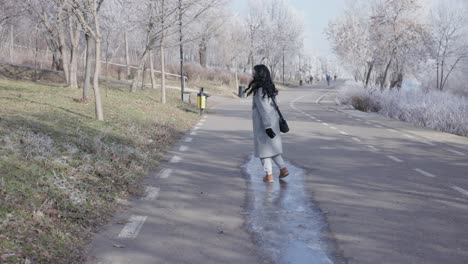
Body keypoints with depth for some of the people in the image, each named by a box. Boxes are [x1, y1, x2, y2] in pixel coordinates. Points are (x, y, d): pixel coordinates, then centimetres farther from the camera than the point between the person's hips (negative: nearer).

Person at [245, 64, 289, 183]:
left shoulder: (259, 90, -19)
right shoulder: (269, 88, 8)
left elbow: (263, 109, -22)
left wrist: (267, 127, -22)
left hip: (263, 124, -8)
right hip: (273, 121, 8)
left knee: (264, 148, 3)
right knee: (272, 146, 19)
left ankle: (269, 175, 8)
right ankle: (283, 169, 15)